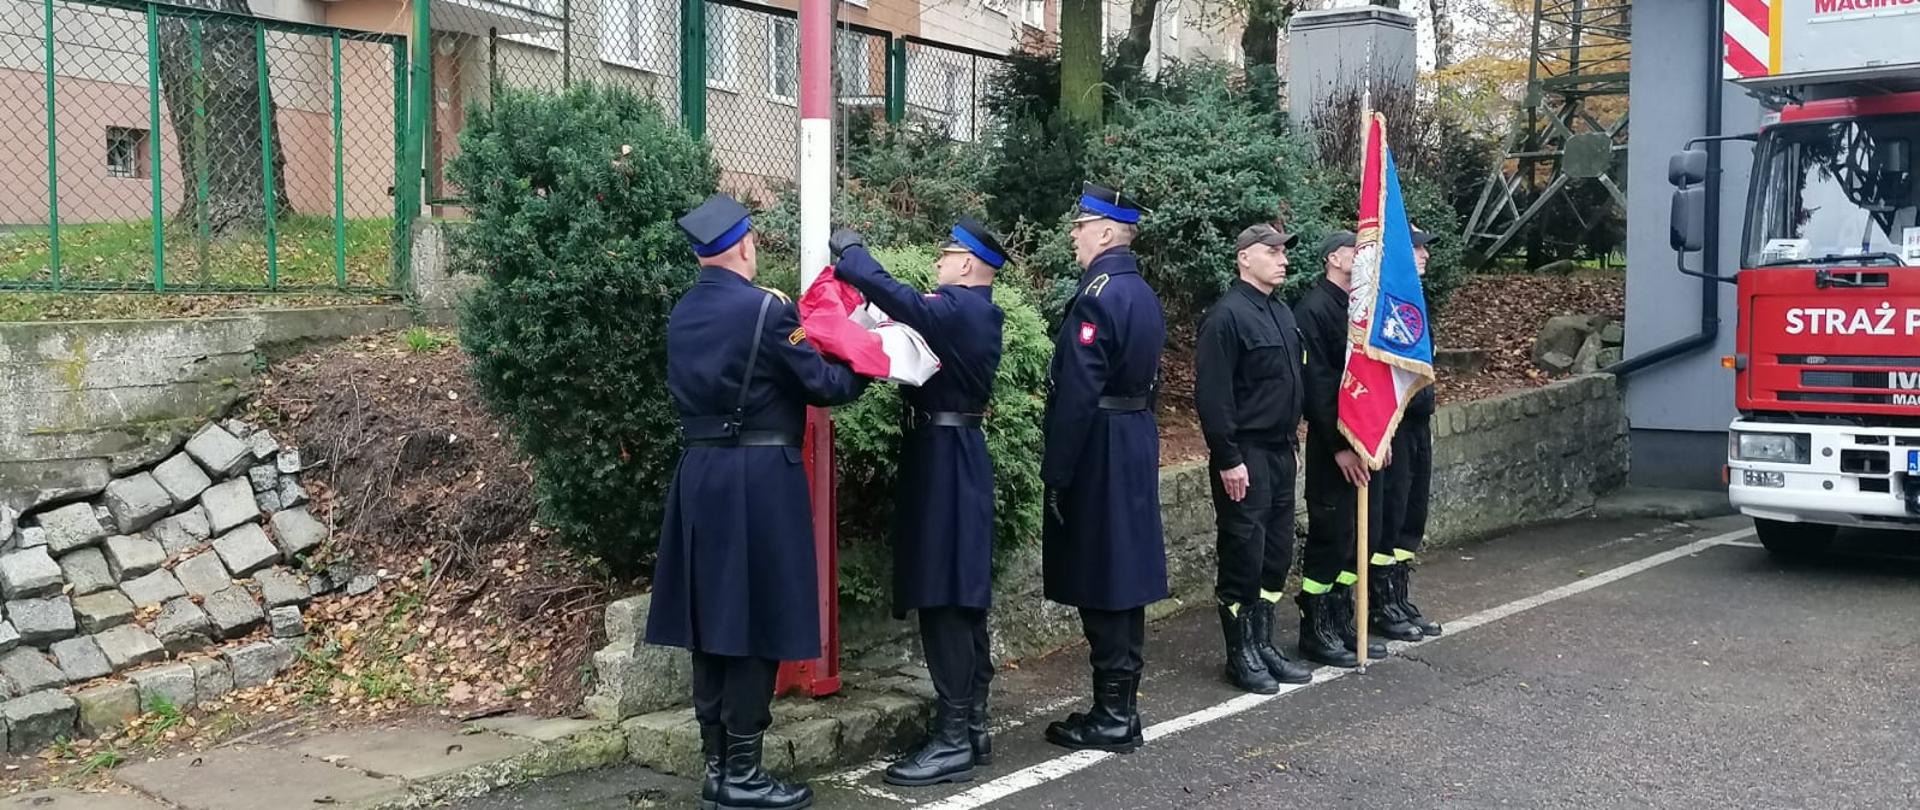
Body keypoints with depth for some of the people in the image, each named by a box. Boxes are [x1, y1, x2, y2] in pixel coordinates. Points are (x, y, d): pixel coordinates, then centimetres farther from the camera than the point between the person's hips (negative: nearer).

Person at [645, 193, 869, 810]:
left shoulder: (683, 314, 10)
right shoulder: (765, 308, -12)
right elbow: (824, 386, -8)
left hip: (700, 475, 7)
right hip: (758, 480, -7)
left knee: (713, 619, 11)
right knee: (757, 619, -1)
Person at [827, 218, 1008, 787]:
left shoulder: (958, 307, -15)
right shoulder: (976, 312, 15)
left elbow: (896, 297, -28)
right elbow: (915, 315, 13)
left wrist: (849, 249, -11)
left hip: (942, 461, -10)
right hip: (957, 459, 10)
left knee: (942, 600, -9)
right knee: (962, 598, 12)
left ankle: (953, 742, -6)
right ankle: (973, 727, 19)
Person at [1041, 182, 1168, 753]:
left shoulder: (1097, 296, -18)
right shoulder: (1142, 293, 12)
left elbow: (1078, 394, -22)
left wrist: (1055, 471, -18)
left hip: (1099, 453, -9)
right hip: (1137, 444, 9)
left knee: (1100, 581, -2)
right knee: (1125, 574, 13)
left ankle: (1111, 717, 4)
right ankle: (1122, 706, 22)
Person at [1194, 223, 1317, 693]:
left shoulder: (1282, 315, 13)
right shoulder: (1227, 316, -14)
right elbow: (1212, 394, -18)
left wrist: (1291, 437, 15)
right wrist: (1228, 459, -20)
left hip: (1280, 451, 9)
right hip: (1245, 457, -8)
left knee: (1276, 555, 13)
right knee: (1243, 557, -1)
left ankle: (1263, 646, 24)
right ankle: (1240, 655, 11)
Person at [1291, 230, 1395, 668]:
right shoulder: (1313, 308, -13)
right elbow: (1315, 383, -17)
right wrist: (1339, 447, -18)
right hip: (1333, 447, -9)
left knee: (1363, 535, 13)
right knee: (1330, 538, -2)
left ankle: (1342, 624, 24)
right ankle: (1316, 632, 10)